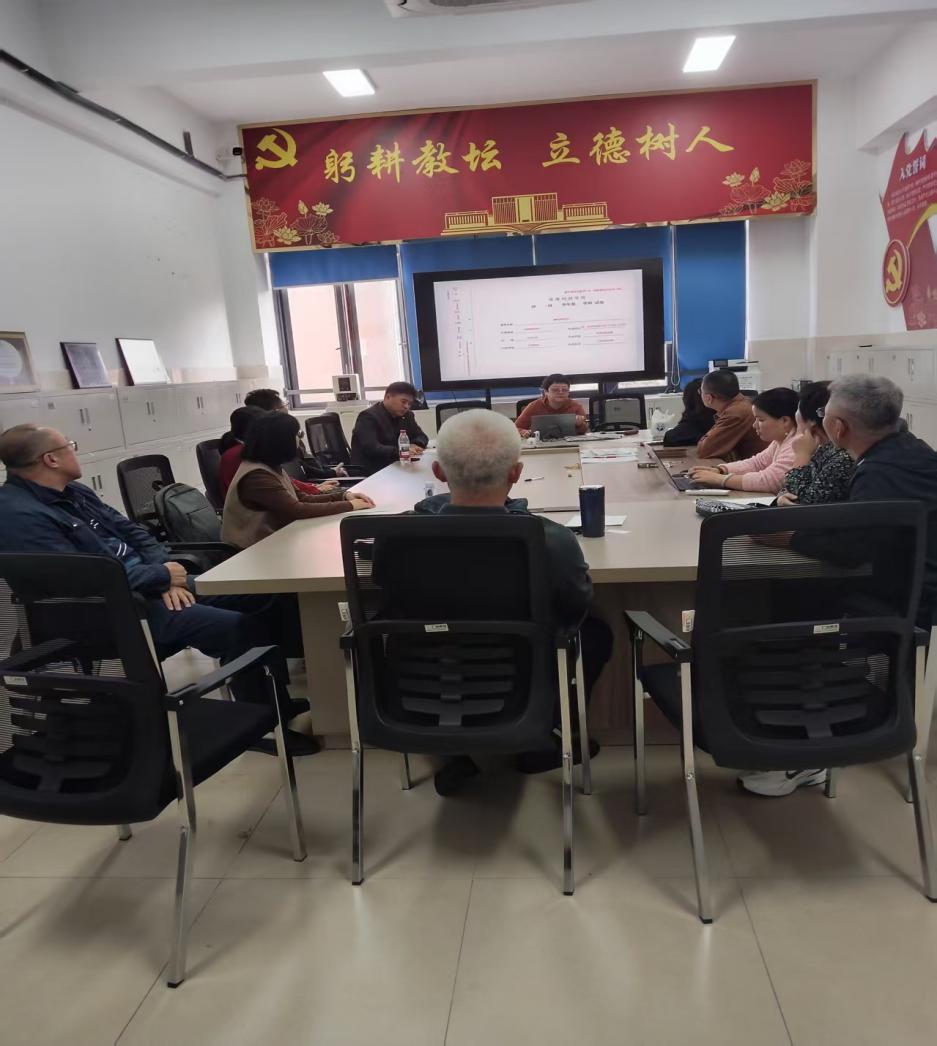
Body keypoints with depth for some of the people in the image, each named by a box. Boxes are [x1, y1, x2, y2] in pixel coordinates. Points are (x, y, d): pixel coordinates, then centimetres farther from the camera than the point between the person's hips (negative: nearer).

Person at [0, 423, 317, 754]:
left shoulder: (73, 492, 12)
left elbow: (131, 532, 14)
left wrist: (165, 572, -6)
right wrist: (162, 575, -15)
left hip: (145, 583, 10)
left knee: (263, 599, 1)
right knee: (236, 627, -24)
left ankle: (279, 699, 13)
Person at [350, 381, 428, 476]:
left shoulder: (406, 415, 13)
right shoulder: (369, 416, -12)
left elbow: (421, 436, 16)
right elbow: (371, 449, -25)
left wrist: (416, 445, -10)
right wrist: (398, 452, -40)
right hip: (370, 472, -8)